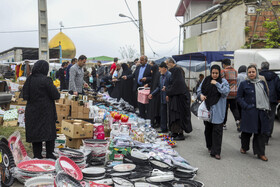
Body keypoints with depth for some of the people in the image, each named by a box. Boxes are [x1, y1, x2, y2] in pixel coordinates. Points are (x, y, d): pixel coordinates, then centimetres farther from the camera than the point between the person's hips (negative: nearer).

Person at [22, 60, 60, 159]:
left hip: (32, 112, 5)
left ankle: (37, 155, 14)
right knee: (50, 133, 7)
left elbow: (25, 96, 7)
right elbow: (56, 95, -15)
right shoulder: (46, 80, -16)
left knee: (35, 132, 11)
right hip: (46, 112, -5)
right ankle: (49, 155, 10)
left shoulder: (29, 80, 1)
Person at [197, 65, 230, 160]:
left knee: (217, 130, -6)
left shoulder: (223, 81, -2)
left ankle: (216, 152, -1)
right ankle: (210, 147, 33)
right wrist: (201, 95, -7)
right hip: (207, 109, 4)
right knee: (208, 129, 14)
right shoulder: (206, 80, 7)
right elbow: (199, 90, 13)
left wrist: (217, 84, -18)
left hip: (218, 111, -3)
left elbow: (226, 91, -16)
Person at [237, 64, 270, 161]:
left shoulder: (262, 83, 8)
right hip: (249, 112, -3)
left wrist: (266, 108, 4)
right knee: (247, 131, 7)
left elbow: (266, 96, 14)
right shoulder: (244, 84, 0)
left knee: (260, 132, 4)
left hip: (261, 112, 3)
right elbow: (239, 97, 1)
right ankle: (244, 147, 31)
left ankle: (260, 153, 11)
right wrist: (246, 106, -11)